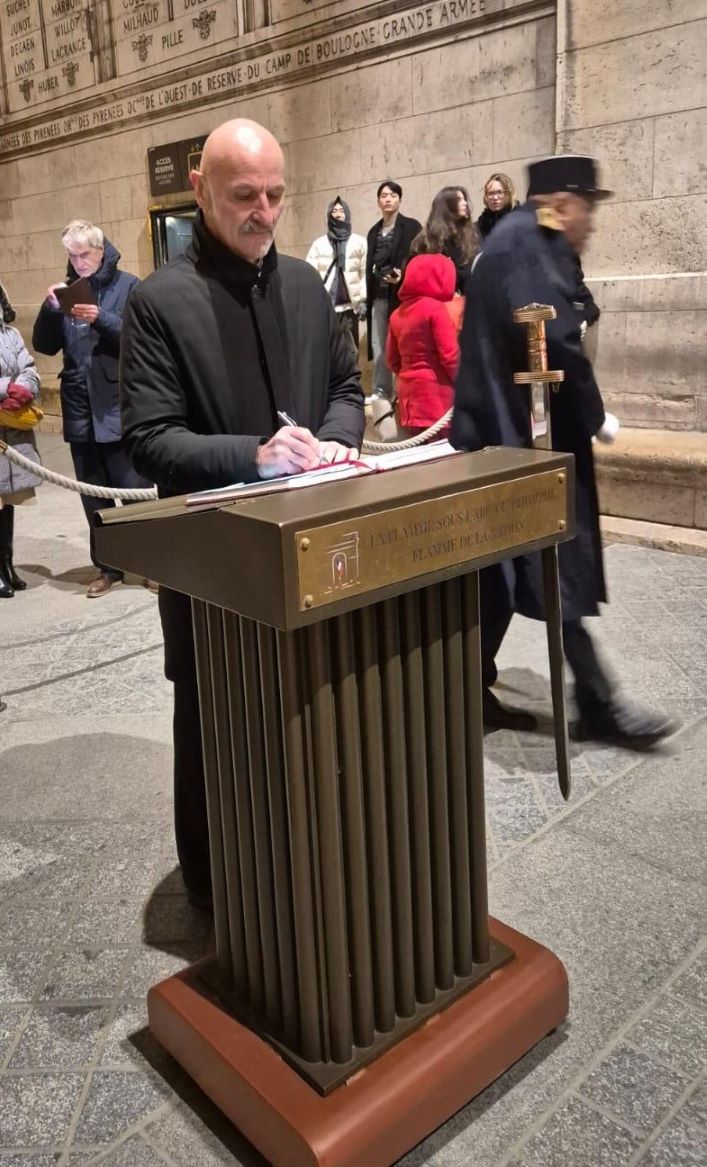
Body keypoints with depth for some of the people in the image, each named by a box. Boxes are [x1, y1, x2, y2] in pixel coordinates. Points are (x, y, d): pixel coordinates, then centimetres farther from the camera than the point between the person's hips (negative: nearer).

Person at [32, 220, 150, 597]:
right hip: (80, 410, 5)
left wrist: (101, 319, -22)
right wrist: (50, 308, -7)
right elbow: (45, 345, 9)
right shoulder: (66, 290, 12)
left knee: (134, 489, -1)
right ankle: (108, 567, 19)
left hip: (119, 407, -5)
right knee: (94, 495, 9)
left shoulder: (127, 286, 0)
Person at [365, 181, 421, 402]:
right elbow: (370, 265, 16)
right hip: (378, 296, 5)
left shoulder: (411, 227, 0)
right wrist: (367, 297, 10)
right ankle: (381, 392, 13)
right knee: (378, 345, 6)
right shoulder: (374, 231, 17)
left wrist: (401, 275, -24)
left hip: (401, 294, -5)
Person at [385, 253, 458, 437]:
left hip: (409, 392, 7)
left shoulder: (398, 313, 10)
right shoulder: (435, 308, -10)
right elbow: (450, 355, -13)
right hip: (436, 393, -7)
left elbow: (392, 359, 15)